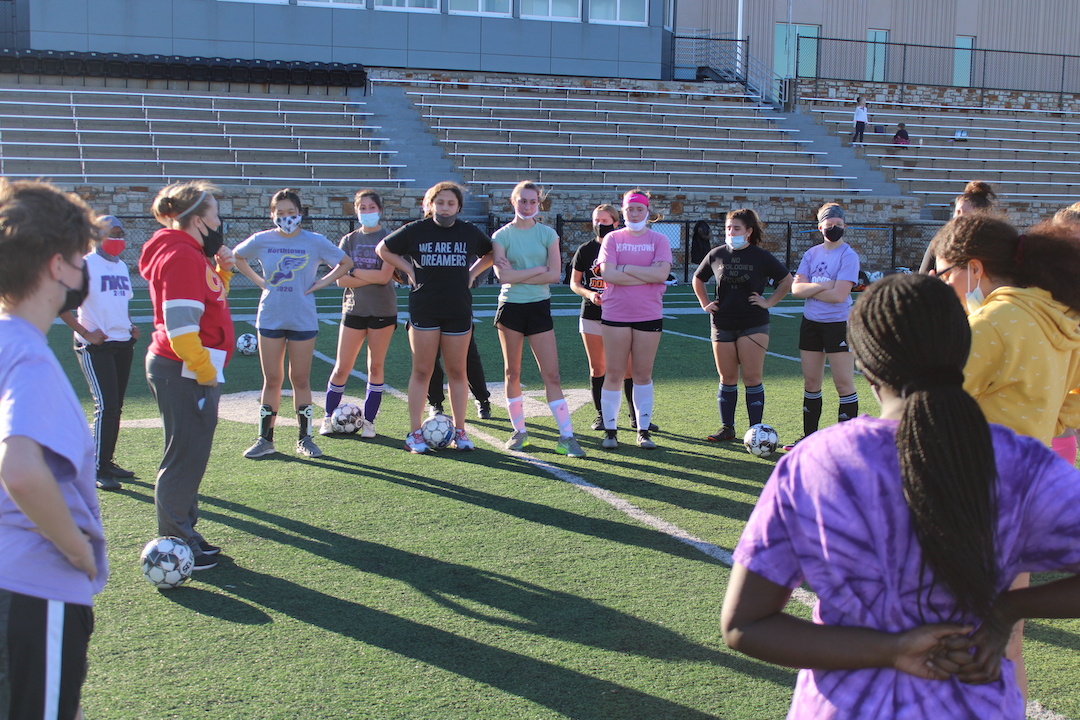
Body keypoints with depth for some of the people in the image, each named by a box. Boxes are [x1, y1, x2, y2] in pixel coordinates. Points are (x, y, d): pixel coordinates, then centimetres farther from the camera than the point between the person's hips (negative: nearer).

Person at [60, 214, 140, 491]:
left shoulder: (122, 267, 15)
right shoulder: (85, 265, -9)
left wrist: (131, 325, 11)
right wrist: (85, 333, -16)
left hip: (123, 344, 8)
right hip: (96, 346, -8)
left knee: (116, 406, 11)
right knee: (106, 406, -12)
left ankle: (108, 461, 22)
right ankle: (100, 469, -6)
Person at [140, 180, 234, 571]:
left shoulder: (191, 254, 14)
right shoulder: (181, 256, -18)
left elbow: (211, 302, 24)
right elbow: (180, 328, -23)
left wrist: (222, 270, 9)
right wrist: (205, 371, -15)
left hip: (196, 373, 10)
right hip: (185, 374, -10)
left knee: (191, 456, 17)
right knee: (185, 457, -2)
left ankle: (184, 533, 28)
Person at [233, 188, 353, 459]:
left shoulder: (315, 242, -3)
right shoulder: (262, 241, 0)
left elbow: (346, 263, 8)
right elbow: (237, 257, 19)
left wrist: (320, 283, -2)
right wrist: (258, 280, 6)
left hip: (303, 321, -1)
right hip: (270, 318, 1)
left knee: (300, 380, 4)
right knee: (271, 380, 4)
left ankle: (305, 439, 14)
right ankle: (265, 439, 12)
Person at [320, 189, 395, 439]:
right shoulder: (349, 240, 6)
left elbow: (384, 276, -14)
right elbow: (341, 280, -4)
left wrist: (354, 271, -8)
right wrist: (372, 277, -13)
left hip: (382, 311, -2)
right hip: (353, 309, 2)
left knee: (376, 366, 4)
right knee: (342, 367, 3)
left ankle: (369, 421, 13)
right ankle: (328, 418, 16)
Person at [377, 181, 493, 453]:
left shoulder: (470, 233, 6)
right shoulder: (415, 231, 0)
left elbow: (490, 254, 22)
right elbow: (383, 249, 11)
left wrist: (472, 272, 7)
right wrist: (409, 269, 2)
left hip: (459, 311, 2)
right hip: (424, 310, -2)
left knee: (457, 371, 5)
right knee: (422, 371, -1)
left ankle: (459, 431, 13)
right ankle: (415, 434, 5)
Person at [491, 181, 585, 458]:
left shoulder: (548, 234, 3)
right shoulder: (502, 235, 0)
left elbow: (554, 275, -8)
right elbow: (503, 275, -13)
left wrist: (518, 275, -13)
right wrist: (539, 269, -12)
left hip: (539, 307, 0)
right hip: (510, 307, 0)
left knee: (552, 375, -4)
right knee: (513, 373, 8)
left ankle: (566, 437, -4)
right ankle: (519, 431, 21)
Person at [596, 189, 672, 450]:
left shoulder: (659, 240, 4)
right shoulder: (612, 239, 4)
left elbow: (662, 273, -12)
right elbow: (608, 274, -10)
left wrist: (626, 268, -10)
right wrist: (646, 274, -11)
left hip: (649, 316, 0)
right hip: (615, 314, 0)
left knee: (643, 374, 6)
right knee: (614, 374, 2)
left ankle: (643, 431, 14)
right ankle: (610, 431, 10)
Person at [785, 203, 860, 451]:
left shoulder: (849, 256, -8)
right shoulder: (812, 254, 9)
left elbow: (838, 294, -18)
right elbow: (796, 289, -1)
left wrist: (809, 287, -6)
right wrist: (823, 285, -15)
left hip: (838, 325, -6)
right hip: (811, 323, 6)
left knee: (844, 384, -4)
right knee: (811, 383, 11)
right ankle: (809, 437, 20)